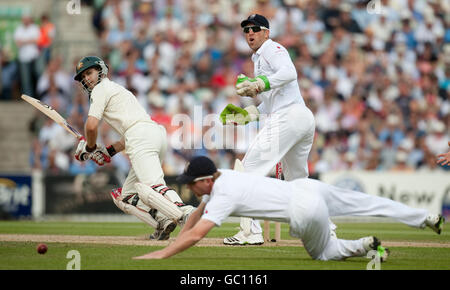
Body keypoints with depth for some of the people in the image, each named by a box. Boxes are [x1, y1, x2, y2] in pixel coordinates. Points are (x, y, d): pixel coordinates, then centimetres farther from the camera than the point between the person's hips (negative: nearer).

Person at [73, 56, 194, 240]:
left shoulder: (101, 89, 10)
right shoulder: (117, 89, 38)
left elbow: (91, 126, -4)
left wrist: (90, 147, 14)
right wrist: (109, 152, 26)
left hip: (142, 136, -9)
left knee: (154, 186, -28)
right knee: (126, 197, 13)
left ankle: (187, 213, -51)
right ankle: (162, 223, -9)